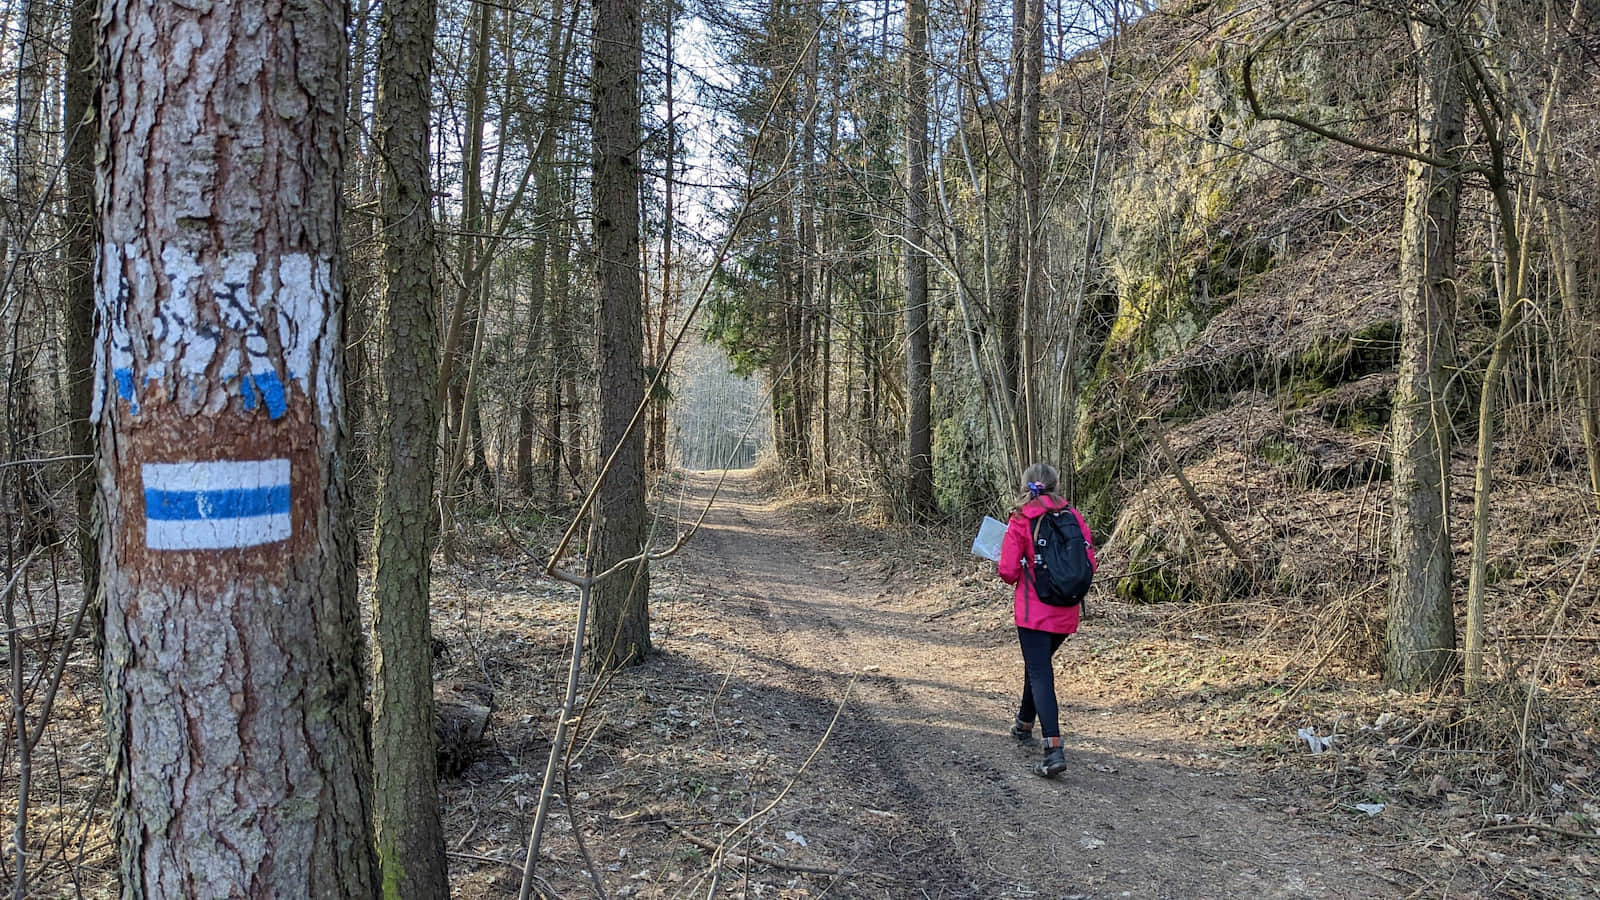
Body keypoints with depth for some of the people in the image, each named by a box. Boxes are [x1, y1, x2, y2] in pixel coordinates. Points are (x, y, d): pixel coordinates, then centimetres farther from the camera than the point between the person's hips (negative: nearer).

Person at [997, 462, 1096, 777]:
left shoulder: (1020, 522, -9)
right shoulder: (1073, 516, 1)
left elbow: (1008, 572, -11)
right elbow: (1089, 564, 2)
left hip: (1033, 611, -5)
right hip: (1067, 612, 5)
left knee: (1040, 674, -5)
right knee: (1039, 664, 25)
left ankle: (1054, 749, -17)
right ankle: (1025, 724, 43)